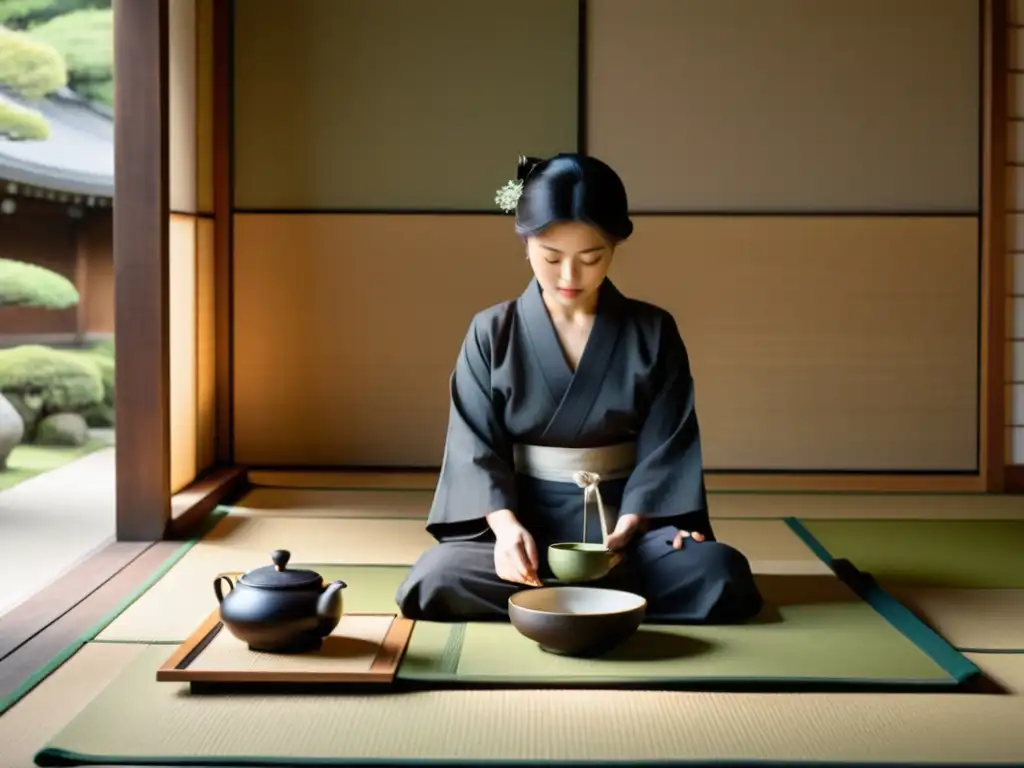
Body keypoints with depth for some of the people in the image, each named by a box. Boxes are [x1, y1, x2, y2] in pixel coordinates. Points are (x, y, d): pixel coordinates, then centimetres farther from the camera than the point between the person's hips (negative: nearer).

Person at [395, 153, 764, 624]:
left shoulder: (653, 333, 2)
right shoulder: (492, 333, 2)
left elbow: (666, 446, -3)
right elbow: (476, 447, -3)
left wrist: (627, 528, -20)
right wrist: (505, 524, -22)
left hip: (624, 518, 1)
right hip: (524, 520, 0)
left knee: (722, 576, -29)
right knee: (437, 582, -31)